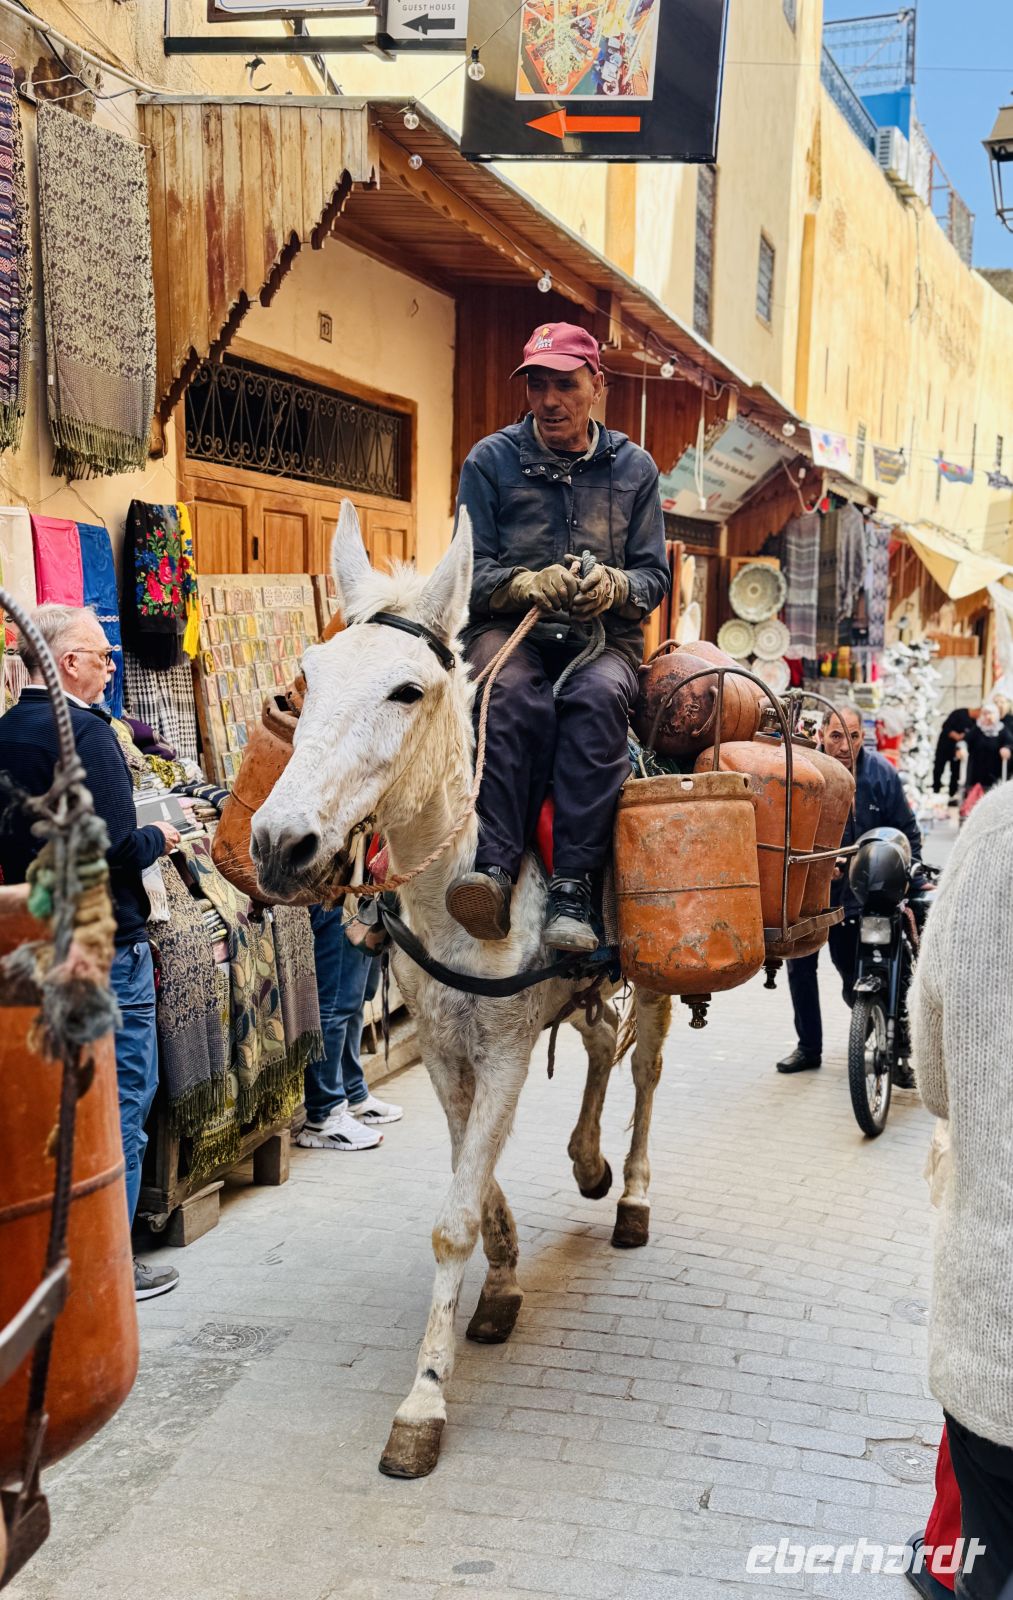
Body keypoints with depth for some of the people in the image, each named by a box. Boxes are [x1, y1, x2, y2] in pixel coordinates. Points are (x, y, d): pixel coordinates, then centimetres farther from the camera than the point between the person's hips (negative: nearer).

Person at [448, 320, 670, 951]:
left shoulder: (634, 467, 12)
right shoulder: (491, 460, 7)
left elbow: (655, 574, 9)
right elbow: (471, 568, 2)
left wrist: (615, 587, -15)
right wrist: (529, 585, -20)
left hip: (605, 635, 1)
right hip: (509, 628, -1)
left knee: (598, 697, -35)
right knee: (518, 695, -37)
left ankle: (573, 887, -39)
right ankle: (496, 865, -44)